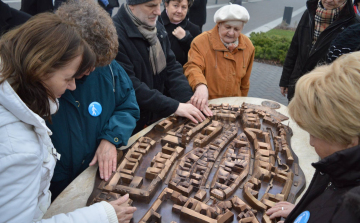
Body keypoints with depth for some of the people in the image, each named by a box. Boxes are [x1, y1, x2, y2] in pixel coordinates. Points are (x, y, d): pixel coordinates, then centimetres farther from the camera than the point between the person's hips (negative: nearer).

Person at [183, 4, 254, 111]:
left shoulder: (248, 46, 7)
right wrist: (200, 85, -40)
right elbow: (192, 67, -20)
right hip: (205, 104, -3)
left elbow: (244, 82, 16)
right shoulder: (201, 42, -7)